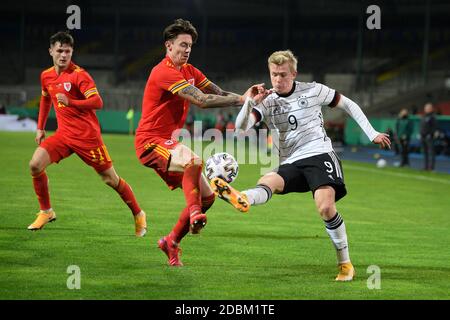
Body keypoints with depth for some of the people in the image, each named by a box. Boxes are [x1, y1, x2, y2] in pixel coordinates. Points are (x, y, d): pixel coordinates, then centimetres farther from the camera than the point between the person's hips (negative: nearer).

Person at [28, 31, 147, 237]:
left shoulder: (79, 75, -14)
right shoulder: (46, 76, 7)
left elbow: (98, 102, -23)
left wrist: (71, 102, -34)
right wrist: (40, 128, 24)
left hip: (87, 135, -5)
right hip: (63, 134, 6)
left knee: (110, 179, 1)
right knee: (35, 165, -13)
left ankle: (138, 215, 20)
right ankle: (46, 212, 3)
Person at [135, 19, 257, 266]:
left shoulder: (188, 71, 13)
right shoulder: (165, 72, -18)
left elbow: (219, 93, 7)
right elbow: (201, 100, -26)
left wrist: (245, 98, -11)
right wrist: (240, 99, -26)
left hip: (168, 143, 10)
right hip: (150, 142, -10)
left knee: (207, 197, 6)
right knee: (193, 161, -39)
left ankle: (171, 242, 18)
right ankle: (194, 214, -34)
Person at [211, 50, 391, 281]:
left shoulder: (313, 91, 3)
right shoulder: (266, 103, 8)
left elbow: (348, 105, 15)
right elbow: (241, 127, -5)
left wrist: (372, 134, 13)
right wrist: (250, 102, -21)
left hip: (319, 155, -3)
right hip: (290, 164, 3)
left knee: (325, 207, -25)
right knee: (267, 181, -31)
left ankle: (345, 264, -11)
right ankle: (242, 200, -66)